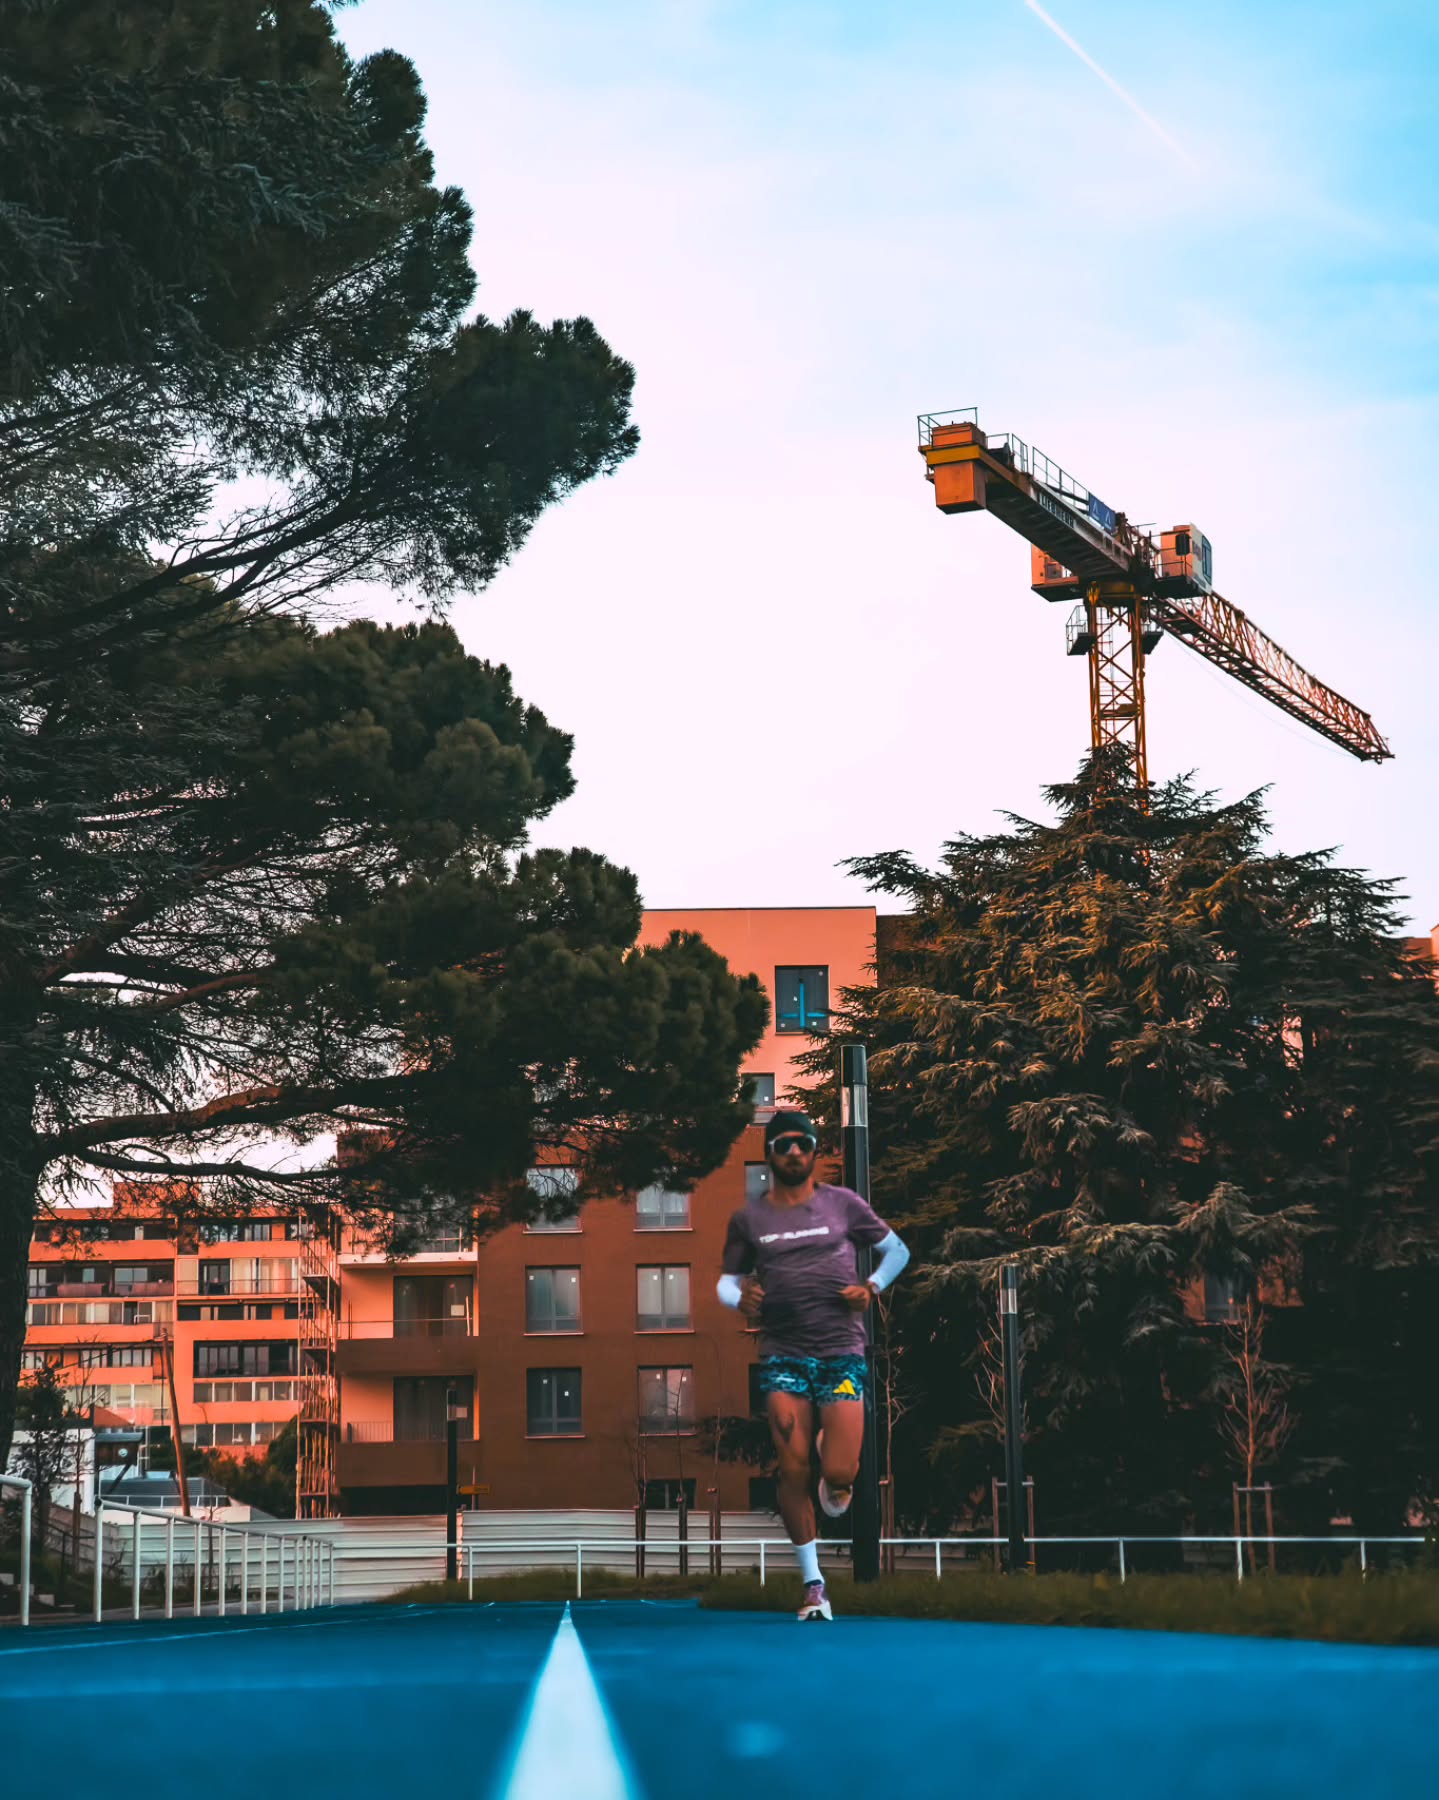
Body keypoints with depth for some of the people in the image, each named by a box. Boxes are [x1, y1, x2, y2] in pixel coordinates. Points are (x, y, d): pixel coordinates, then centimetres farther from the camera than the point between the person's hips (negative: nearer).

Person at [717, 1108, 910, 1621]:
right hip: (783, 1354, 1)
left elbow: (897, 1249, 15)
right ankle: (812, 1584, 5)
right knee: (793, 1469, -9)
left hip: (842, 1351, -1)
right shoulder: (748, 1218, 7)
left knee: (840, 1475, -12)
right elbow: (727, 1278, 16)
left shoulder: (843, 1204, 5)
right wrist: (739, 1298, -7)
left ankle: (830, 1444, 28)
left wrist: (872, 1286, -3)